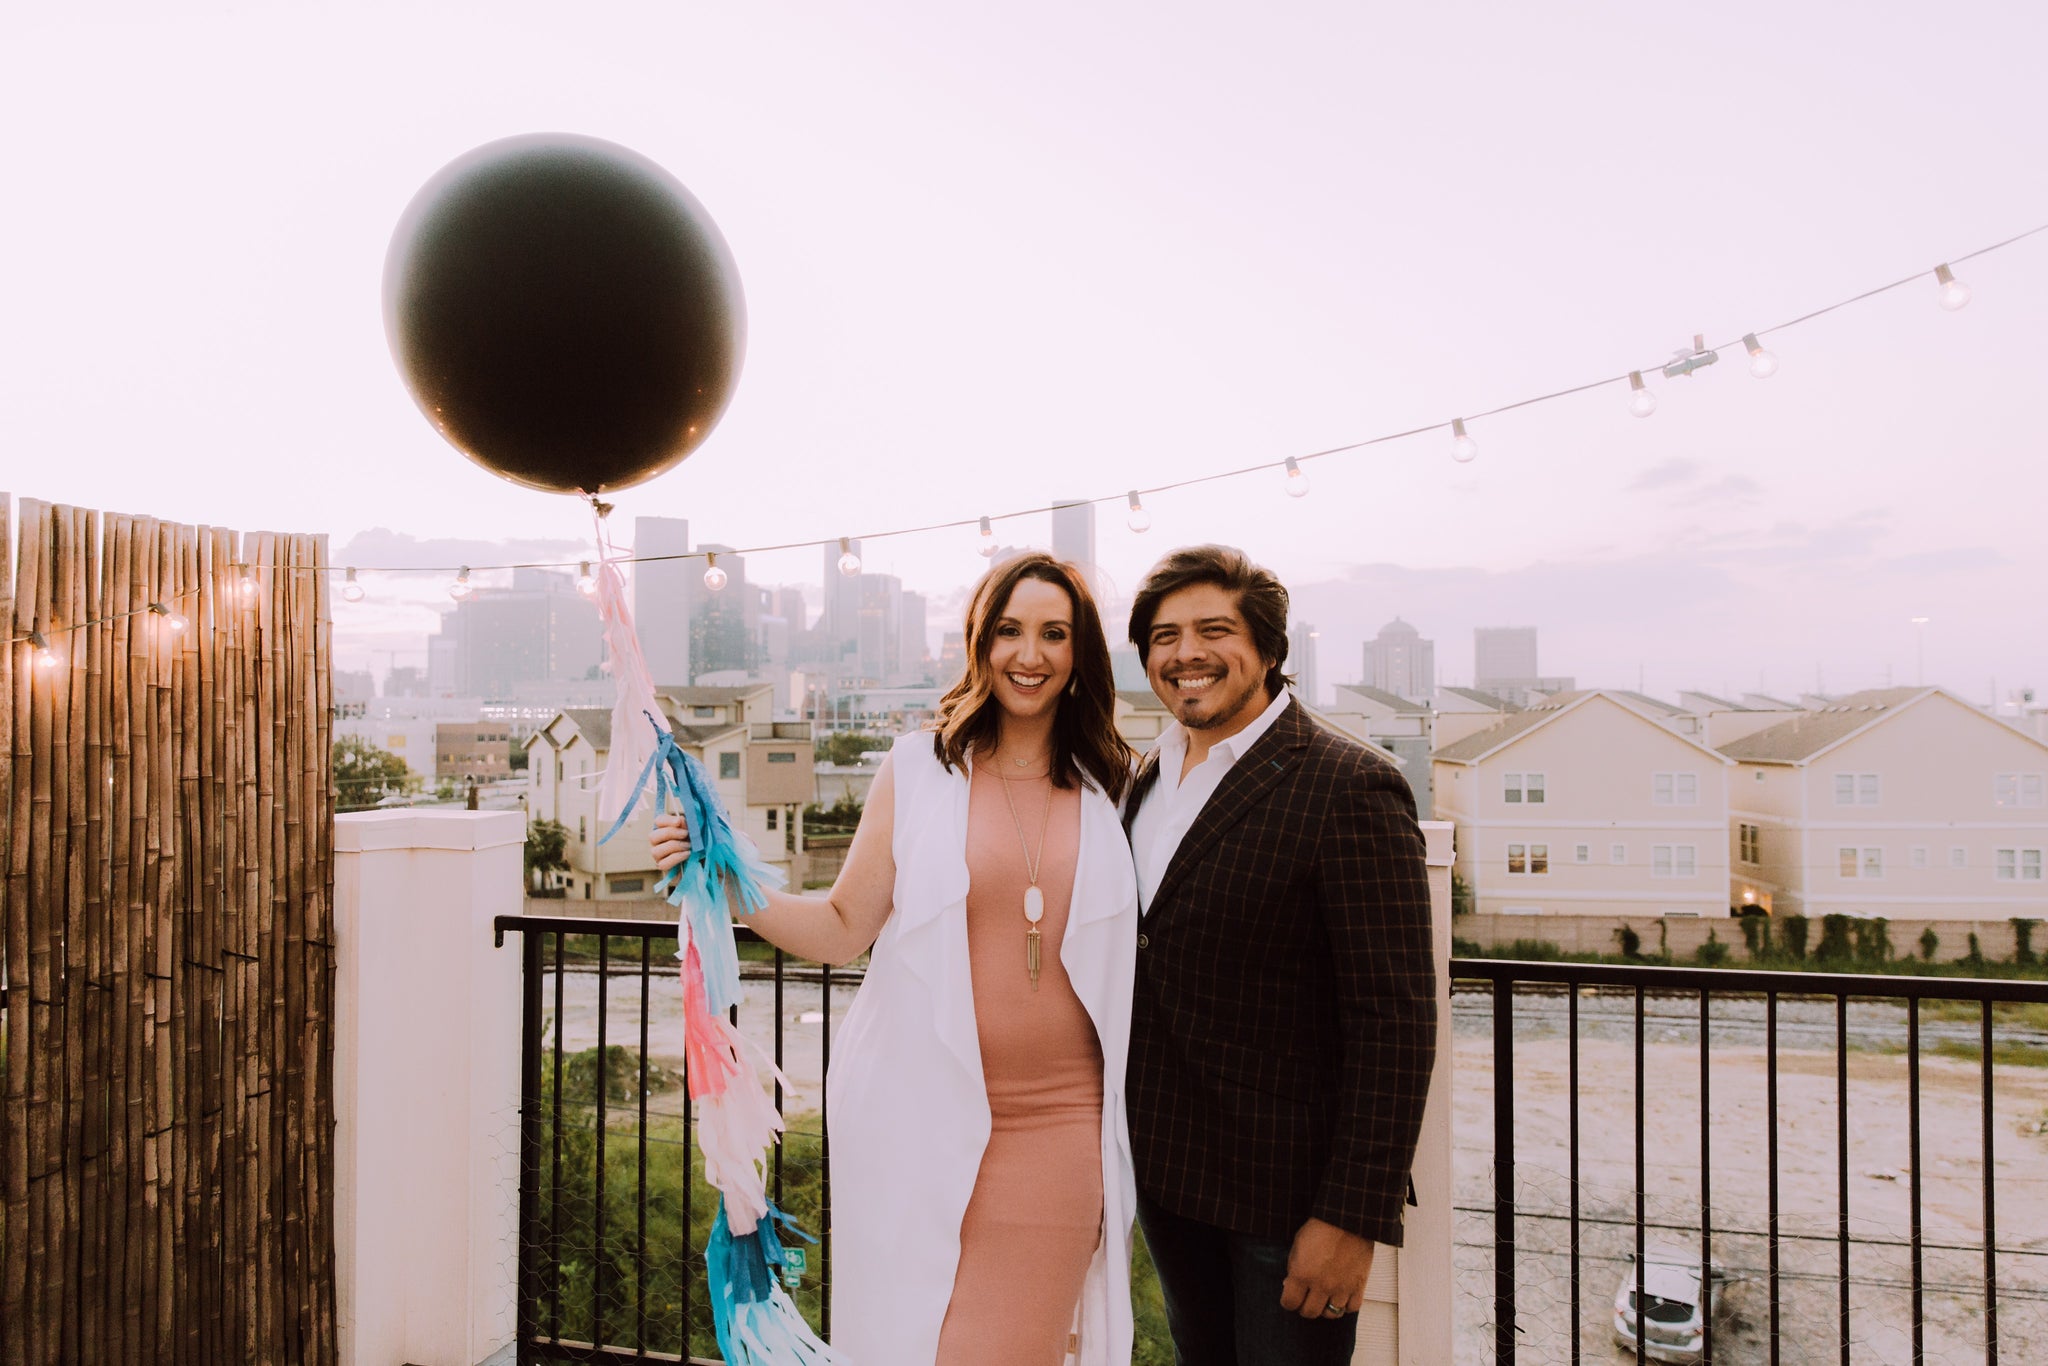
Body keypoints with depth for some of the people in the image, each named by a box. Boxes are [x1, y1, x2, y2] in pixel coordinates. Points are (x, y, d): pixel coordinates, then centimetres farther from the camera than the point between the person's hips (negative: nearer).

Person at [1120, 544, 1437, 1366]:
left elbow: (1395, 1021, -18)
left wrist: (1354, 1216, -19)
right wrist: (1119, 1137, 13)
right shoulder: (1144, 781, 6)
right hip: (1165, 1171, 7)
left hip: (1284, 1189, -6)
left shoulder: (1349, 789, -17)